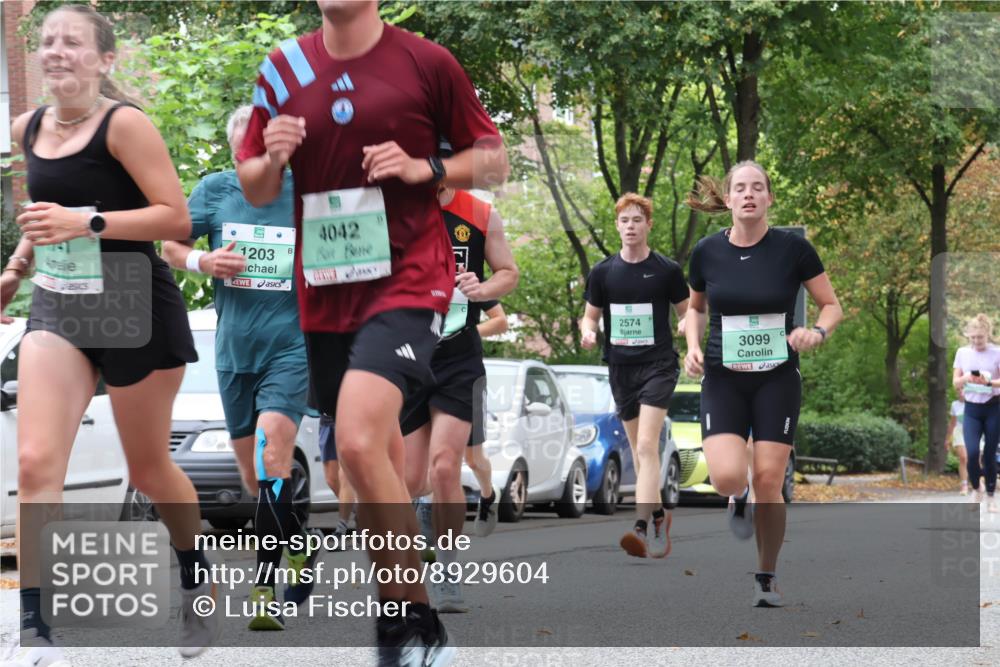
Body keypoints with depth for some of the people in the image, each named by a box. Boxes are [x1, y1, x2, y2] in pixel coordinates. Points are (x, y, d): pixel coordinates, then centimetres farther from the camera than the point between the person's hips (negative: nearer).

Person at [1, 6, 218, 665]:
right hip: (57, 309, 5)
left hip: (135, 310, -5)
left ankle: (198, 583, 39)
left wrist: (85, 223, -25)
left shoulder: (124, 123, -14)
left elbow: (176, 218, -17)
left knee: (148, 468, 10)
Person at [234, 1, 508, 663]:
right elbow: (255, 188, 14)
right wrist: (272, 160, -9)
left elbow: (495, 160, 2)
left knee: (359, 441, -25)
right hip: (325, 295, 5)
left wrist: (424, 168, -15)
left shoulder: (427, 62, -4)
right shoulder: (283, 69, 7)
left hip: (408, 282, -5)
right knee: (381, 467, 17)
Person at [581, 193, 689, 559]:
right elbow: (591, 315, 14)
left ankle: (641, 527, -26)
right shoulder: (602, 272, 5)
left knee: (646, 446, -17)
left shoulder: (667, 270, -2)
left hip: (658, 366, -4)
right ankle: (658, 513, 29)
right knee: (638, 449, 12)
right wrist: (588, 332, -8)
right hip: (620, 368, 4)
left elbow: (687, 313, 6)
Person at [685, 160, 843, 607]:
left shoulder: (793, 248, -8)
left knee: (768, 483, -5)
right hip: (723, 380, 1)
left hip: (778, 380, -1)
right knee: (727, 478, -18)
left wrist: (817, 332, -19)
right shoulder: (707, 252, -2)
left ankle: (766, 579, 16)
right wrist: (693, 346, -1)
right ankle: (739, 500, 21)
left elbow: (832, 305, 2)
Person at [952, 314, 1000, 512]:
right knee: (972, 452, -14)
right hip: (971, 409, 2)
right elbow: (955, 383, 5)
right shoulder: (962, 353, 3)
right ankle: (976, 488, 11)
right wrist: (966, 378, -16)